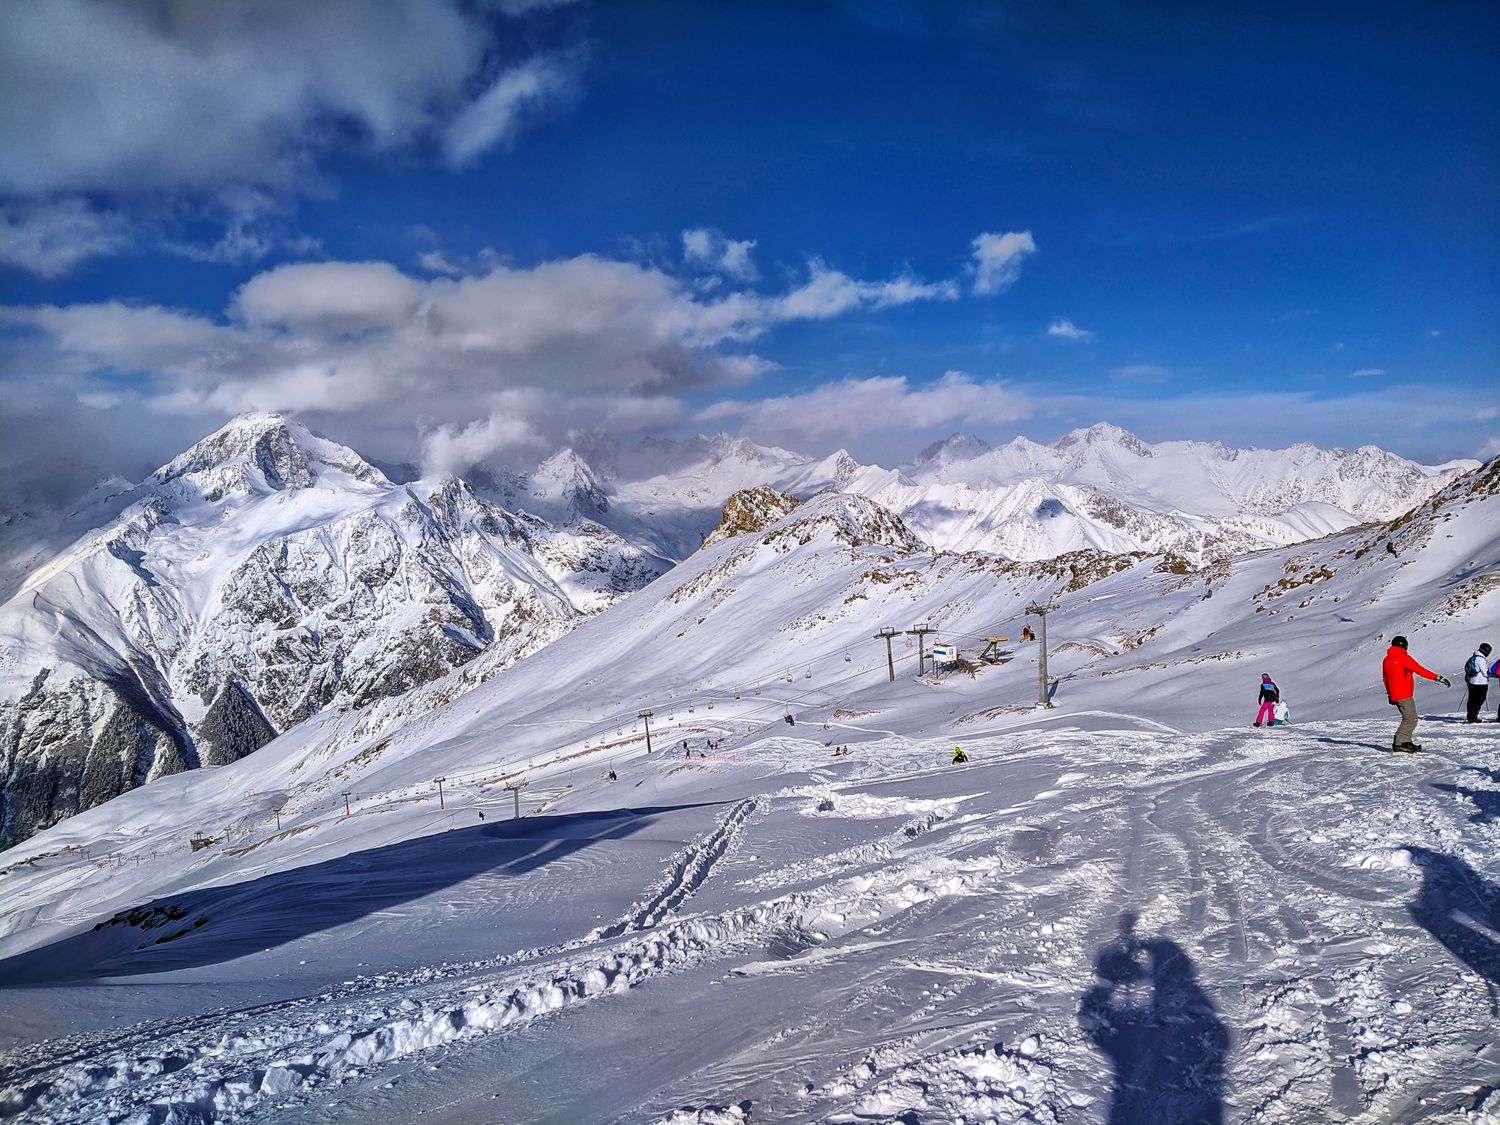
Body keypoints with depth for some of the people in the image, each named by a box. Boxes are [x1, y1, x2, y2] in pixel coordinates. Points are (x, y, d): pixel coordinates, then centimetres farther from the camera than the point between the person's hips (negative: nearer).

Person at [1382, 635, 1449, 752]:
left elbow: (1385, 678, 23)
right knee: (1410, 719, -8)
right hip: (1404, 694, -9)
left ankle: (1405, 742, 13)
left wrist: (1390, 694, 31)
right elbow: (1419, 669, -14)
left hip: (1394, 694, 9)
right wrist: (1437, 677, -14)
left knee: (1409, 718, 15)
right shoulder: (1403, 657, -8)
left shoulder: (1386, 660, 16)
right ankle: (1399, 744, -12)